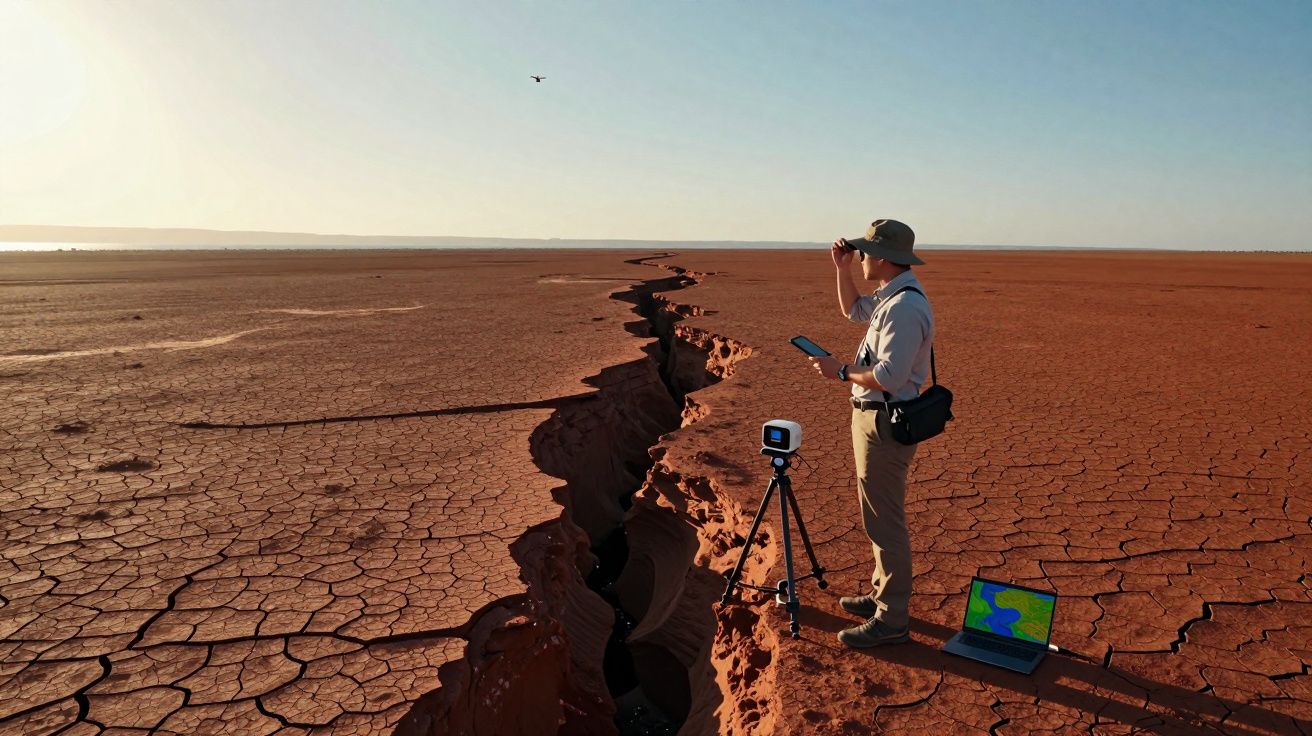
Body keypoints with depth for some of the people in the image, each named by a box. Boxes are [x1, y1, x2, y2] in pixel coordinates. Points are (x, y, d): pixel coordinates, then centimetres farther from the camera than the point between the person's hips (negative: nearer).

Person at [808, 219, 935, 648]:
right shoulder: (891, 296, 10)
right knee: (879, 516, 20)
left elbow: (889, 377, -28)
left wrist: (841, 371, -15)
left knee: (884, 521, -3)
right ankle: (882, 594, 35)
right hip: (873, 417, 11)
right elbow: (852, 311, 28)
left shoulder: (904, 307, -22)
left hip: (884, 424, -11)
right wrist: (842, 270, 16)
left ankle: (891, 620, 7)